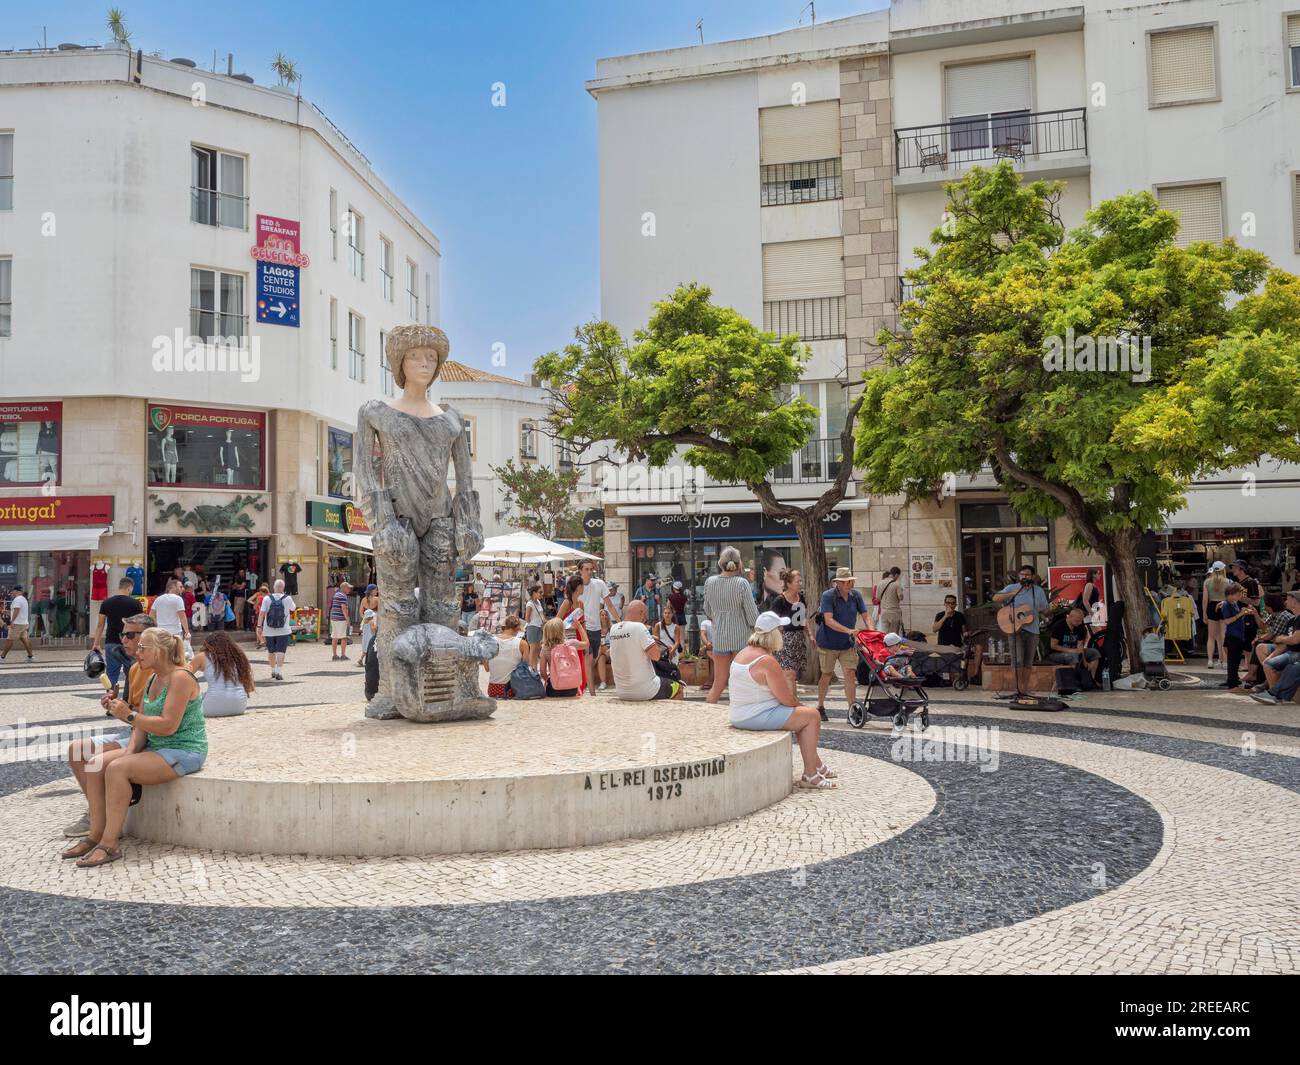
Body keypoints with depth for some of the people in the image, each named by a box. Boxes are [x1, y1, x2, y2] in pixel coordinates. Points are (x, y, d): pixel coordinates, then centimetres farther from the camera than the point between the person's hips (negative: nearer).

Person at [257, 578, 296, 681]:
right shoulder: (288, 599, -7)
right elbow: (293, 609, 12)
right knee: (280, 651, -3)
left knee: (271, 651, 16)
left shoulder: (267, 599, -5)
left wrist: (259, 627, -3)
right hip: (283, 631, -2)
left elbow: (261, 613, -8)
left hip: (269, 631, 2)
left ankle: (273, 671, 29)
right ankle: (279, 671, -16)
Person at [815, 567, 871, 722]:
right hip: (828, 643, -3)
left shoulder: (856, 595, -1)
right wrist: (848, 630, -34)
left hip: (847, 644, 3)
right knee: (826, 675, 9)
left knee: (851, 675, -6)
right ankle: (820, 707, 27)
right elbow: (828, 620, -24)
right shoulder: (828, 596, -15)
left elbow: (865, 615, 2)